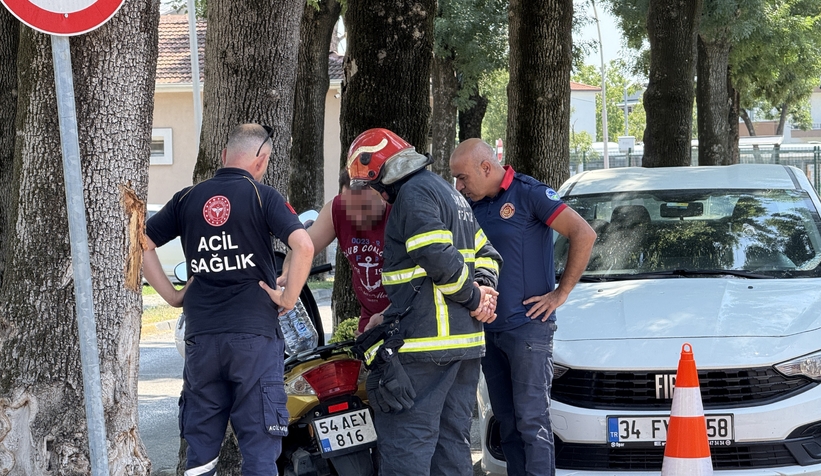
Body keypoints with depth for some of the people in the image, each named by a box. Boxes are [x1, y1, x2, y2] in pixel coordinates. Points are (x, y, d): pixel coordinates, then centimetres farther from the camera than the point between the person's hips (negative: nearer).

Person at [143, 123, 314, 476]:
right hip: (254, 334, -4)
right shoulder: (262, 196, -3)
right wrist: (288, 299, -6)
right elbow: (304, 246, -16)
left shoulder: (187, 198, 9)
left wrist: (172, 295, 11)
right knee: (259, 444, 0)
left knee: (200, 444, 11)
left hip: (201, 335, 4)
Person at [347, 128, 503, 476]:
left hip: (424, 343, -10)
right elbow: (486, 254, 24)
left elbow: (440, 259, -20)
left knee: (406, 445, -9)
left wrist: (473, 297, -7)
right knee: (453, 441, 12)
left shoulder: (414, 193, -9)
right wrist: (482, 293, 7)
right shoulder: (447, 191, 22)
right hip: (467, 341, 10)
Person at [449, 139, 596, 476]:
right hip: (488, 330, 7)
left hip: (527, 325, -7)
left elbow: (583, 234, -15)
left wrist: (561, 292, -12)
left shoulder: (529, 194, -9)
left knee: (531, 419, -9)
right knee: (507, 421, 10)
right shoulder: (473, 205, 12)